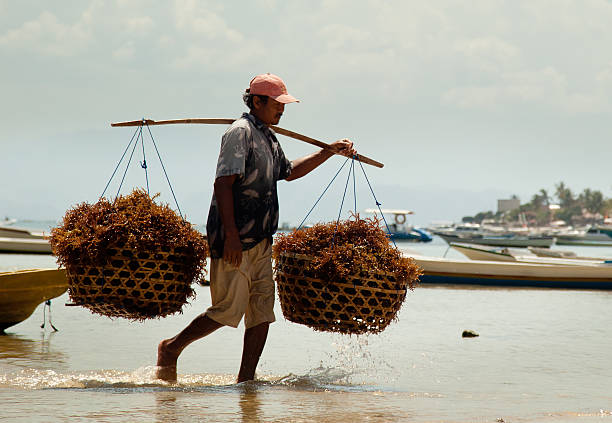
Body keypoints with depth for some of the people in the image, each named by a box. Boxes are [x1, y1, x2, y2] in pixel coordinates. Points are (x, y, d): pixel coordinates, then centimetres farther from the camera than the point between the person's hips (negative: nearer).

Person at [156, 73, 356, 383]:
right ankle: (172, 348, 10)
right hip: (234, 241, -9)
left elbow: (288, 171, 36)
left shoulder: (268, 137, 19)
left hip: (260, 241, 9)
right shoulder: (240, 132, -10)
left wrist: (329, 152, 32)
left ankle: (246, 380, 8)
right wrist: (231, 236, -25)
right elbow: (223, 184, -18)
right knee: (229, 310, -7)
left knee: (262, 311, 4)